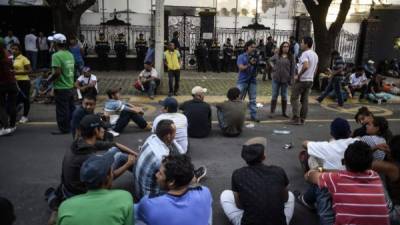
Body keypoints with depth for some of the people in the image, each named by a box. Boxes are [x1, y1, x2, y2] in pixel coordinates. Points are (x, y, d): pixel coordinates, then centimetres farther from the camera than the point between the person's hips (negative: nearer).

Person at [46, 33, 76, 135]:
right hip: (70, 86, 8)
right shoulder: (70, 54, 9)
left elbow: (57, 72, -24)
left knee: (62, 110, 2)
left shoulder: (56, 55, -17)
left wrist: (49, 80, -8)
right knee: (71, 108, 16)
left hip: (61, 88, -8)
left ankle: (64, 129, 9)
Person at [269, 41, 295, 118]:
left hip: (285, 79, 0)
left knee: (284, 96, 10)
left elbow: (293, 68, -2)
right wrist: (273, 67, 4)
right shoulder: (277, 55, 1)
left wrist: (291, 78, -7)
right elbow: (270, 60, 19)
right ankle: (272, 112, 8)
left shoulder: (291, 57, -2)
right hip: (276, 78, 0)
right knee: (274, 96, 3)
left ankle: (284, 112, 20)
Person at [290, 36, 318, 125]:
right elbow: (315, 69, 20)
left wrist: (298, 75, -21)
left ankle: (296, 118, -4)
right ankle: (302, 119, 13)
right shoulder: (315, 55, 14)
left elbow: (306, 66, -30)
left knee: (294, 98, 0)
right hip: (310, 80, 8)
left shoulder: (305, 53, -15)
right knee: (304, 100, 11)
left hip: (301, 80, -8)